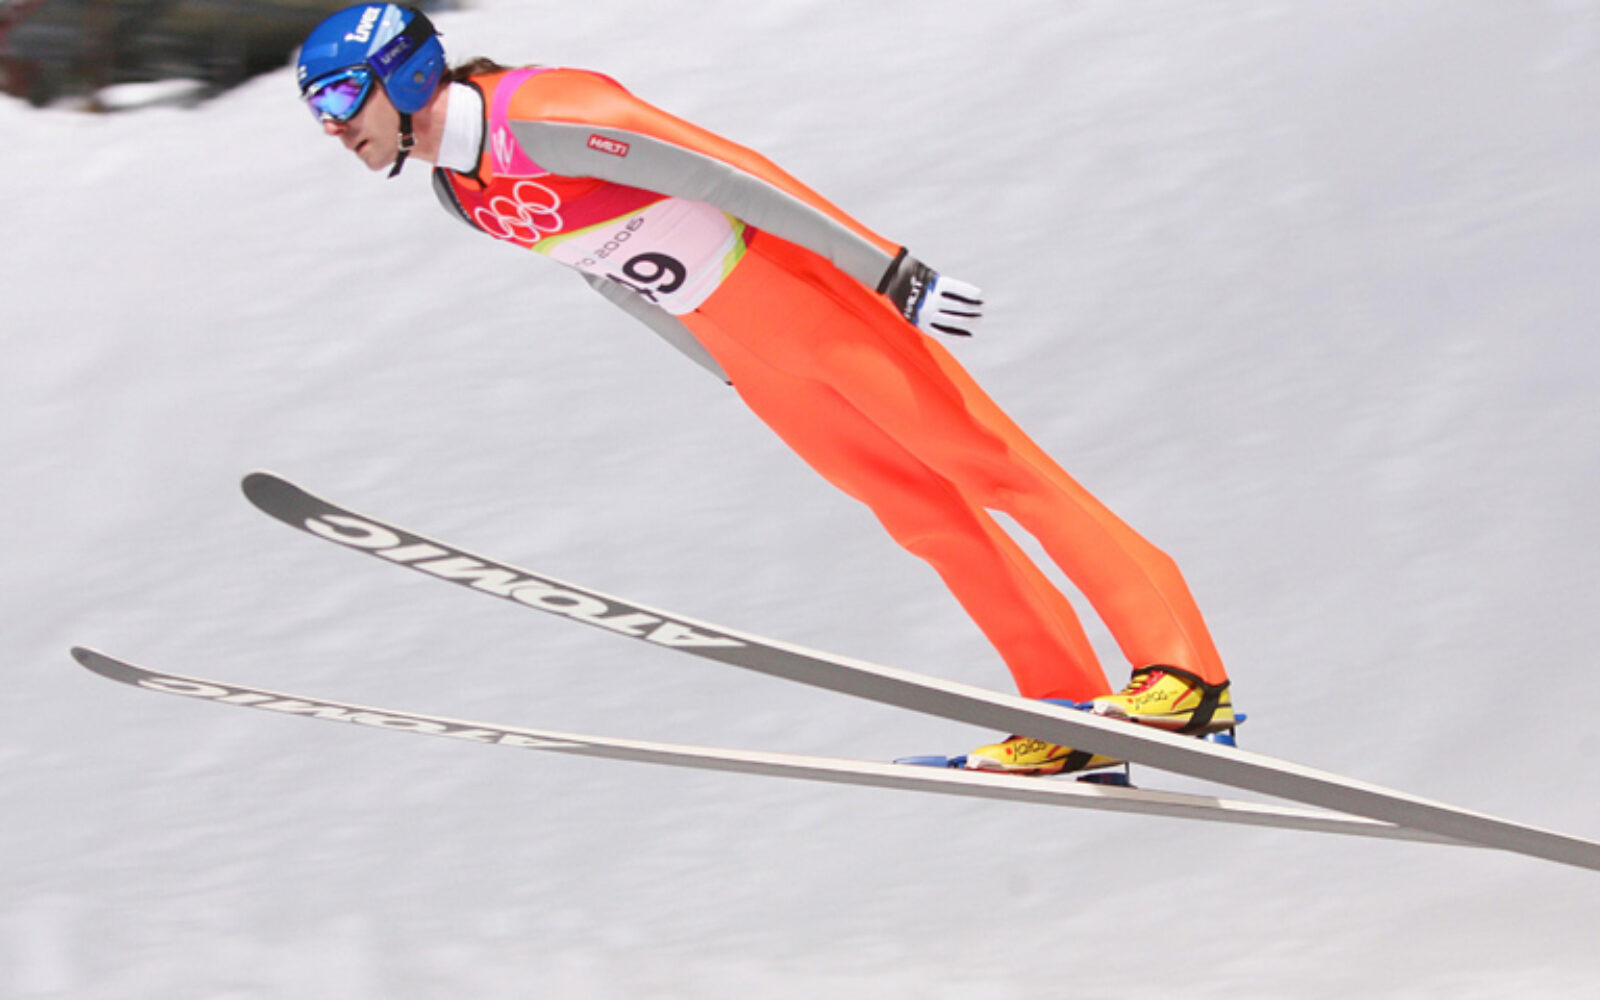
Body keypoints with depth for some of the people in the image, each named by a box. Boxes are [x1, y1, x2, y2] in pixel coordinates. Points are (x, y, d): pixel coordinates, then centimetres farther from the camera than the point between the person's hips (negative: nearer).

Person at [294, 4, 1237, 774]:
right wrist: (721, 366, 26)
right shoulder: (462, 191, 5)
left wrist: (890, 270, -26)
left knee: (983, 463, -8)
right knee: (921, 512, 7)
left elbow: (729, 170, -26)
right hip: (748, 354, 8)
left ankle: (1183, 669, -8)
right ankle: (1068, 713, 11)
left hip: (803, 287, -8)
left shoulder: (542, 116, -24)